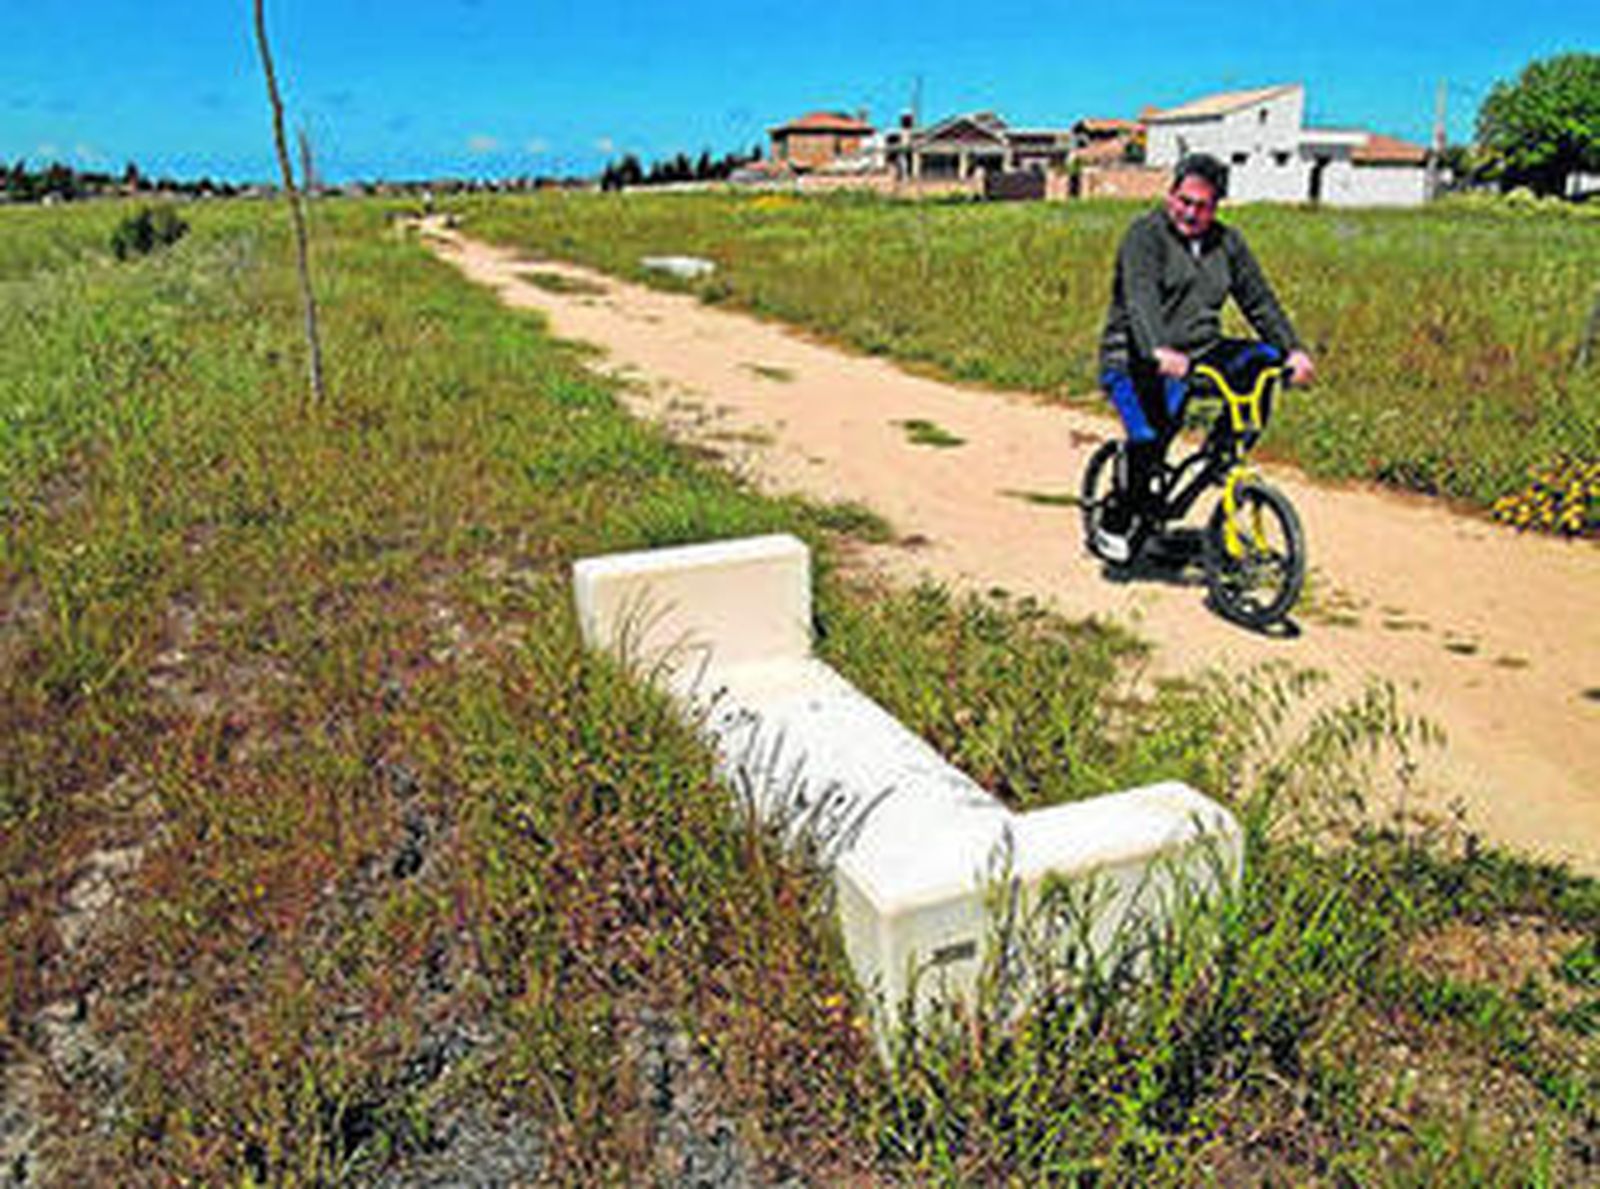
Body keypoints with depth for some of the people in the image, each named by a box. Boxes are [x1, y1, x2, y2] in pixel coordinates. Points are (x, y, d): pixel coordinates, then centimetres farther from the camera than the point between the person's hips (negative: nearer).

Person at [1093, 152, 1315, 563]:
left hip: (1200, 352, 6)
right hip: (1139, 360, -6)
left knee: (1264, 360, -14)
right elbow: (1141, 298, -24)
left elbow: (1259, 300, 9)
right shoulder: (1145, 235, -7)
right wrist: (1159, 351, -41)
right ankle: (1114, 524, -3)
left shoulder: (1227, 242, 13)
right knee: (1150, 437, -25)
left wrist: (1293, 350, -7)